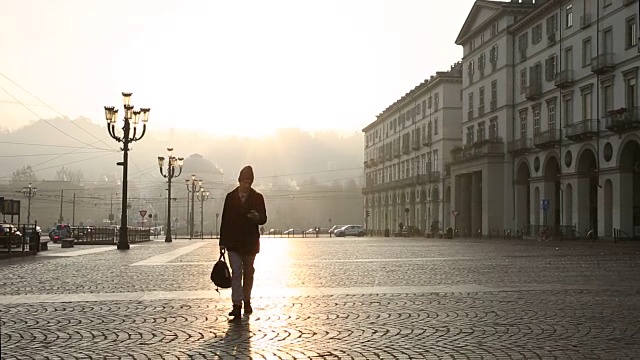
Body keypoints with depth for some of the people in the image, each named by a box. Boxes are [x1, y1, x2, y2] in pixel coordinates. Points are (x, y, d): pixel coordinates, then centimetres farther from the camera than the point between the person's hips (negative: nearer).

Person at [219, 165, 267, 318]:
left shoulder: (257, 198, 2)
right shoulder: (230, 197, 5)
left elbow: (263, 219, -2)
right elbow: (225, 219, 6)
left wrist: (257, 217, -27)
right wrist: (223, 241, 3)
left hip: (250, 242, 0)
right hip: (233, 242, 0)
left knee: (248, 272, 11)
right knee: (236, 272, -8)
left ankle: (246, 301, 26)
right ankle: (237, 304, -10)